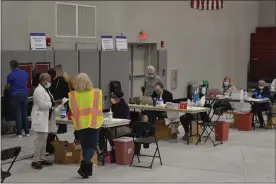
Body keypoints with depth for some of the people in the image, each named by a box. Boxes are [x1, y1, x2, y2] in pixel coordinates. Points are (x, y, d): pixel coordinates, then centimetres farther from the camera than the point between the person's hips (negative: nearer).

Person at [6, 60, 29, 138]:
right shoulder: (25, 73, 3)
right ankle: (27, 132, 14)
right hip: (24, 95, 4)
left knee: (17, 114, 1)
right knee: (24, 114, 12)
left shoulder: (11, 75, -11)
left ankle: (19, 133, 1)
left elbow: (8, 87, -3)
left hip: (15, 96, -4)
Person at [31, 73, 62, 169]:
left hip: (46, 118, 10)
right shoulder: (39, 90, -16)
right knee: (41, 139, -12)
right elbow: (42, 105, -22)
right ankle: (35, 161, -9)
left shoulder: (45, 89, 16)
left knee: (44, 139, 11)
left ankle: (41, 159, 16)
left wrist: (55, 103, 6)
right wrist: (54, 103, -19)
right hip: (40, 118, -10)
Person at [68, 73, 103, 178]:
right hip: (93, 123, -2)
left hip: (80, 123, 2)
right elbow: (99, 108, 0)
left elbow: (72, 110, 1)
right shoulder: (96, 93, -8)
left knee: (85, 146, 16)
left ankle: (88, 169, 21)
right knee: (92, 146, 6)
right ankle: (84, 166, -12)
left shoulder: (72, 95, -7)